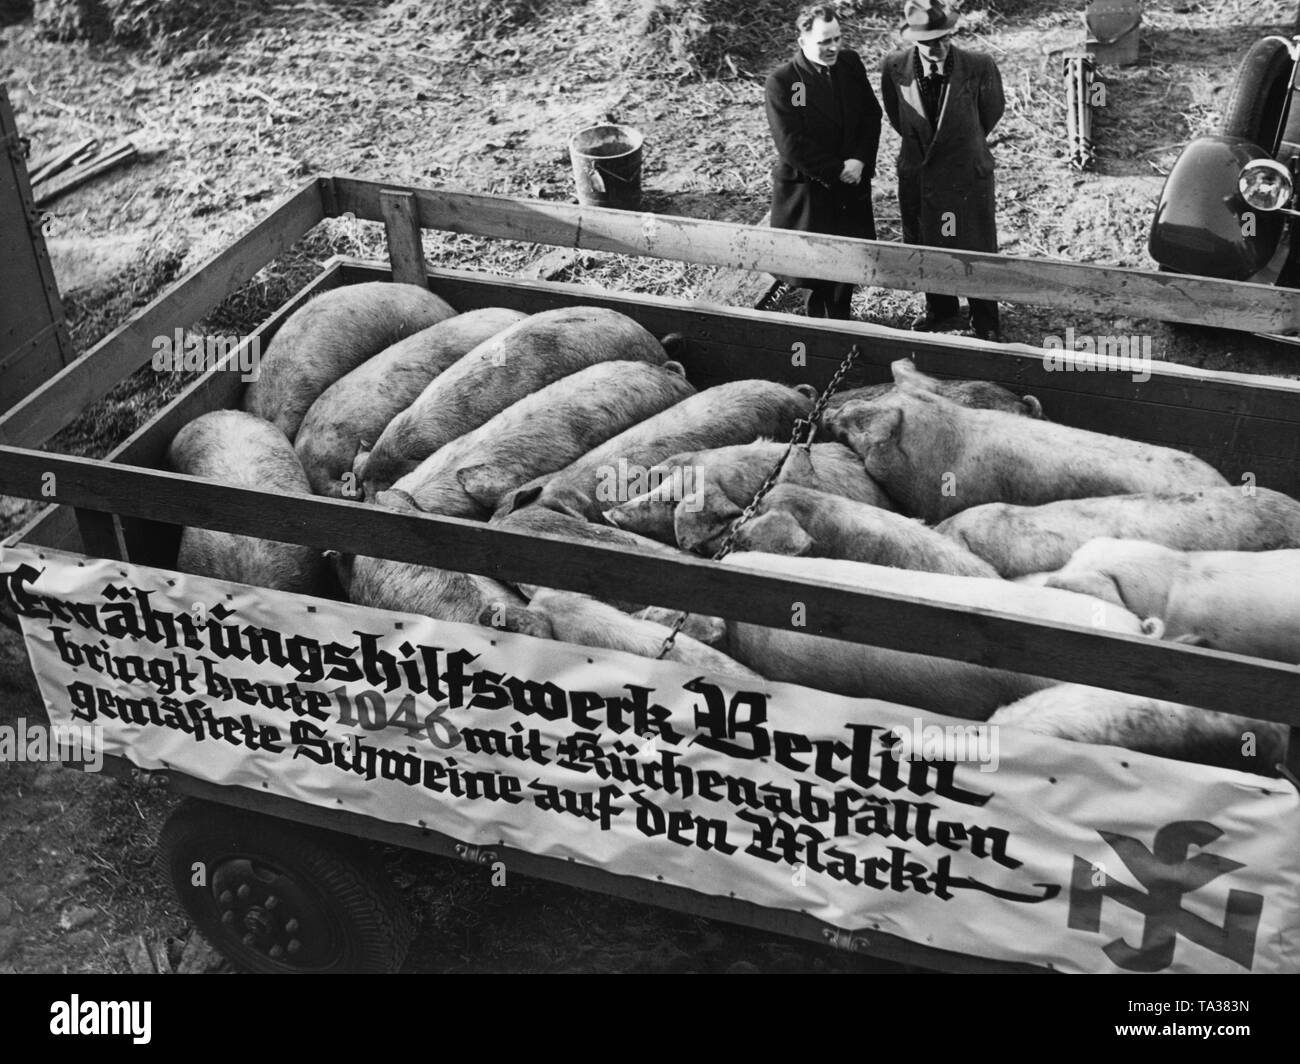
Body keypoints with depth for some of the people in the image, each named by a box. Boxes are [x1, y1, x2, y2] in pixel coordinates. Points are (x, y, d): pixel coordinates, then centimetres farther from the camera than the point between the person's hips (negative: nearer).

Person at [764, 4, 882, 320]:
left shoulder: (850, 63, 2)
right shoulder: (782, 80, -15)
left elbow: (871, 114, 5)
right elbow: (791, 144, -18)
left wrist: (859, 161, -11)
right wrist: (836, 171, -15)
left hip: (852, 186, 5)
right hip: (807, 190, -4)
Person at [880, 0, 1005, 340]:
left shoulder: (979, 67, -20)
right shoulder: (894, 68, -14)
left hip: (968, 174, -2)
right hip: (917, 175, 3)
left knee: (977, 252, 8)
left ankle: (985, 325, 25)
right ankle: (941, 312, 41)